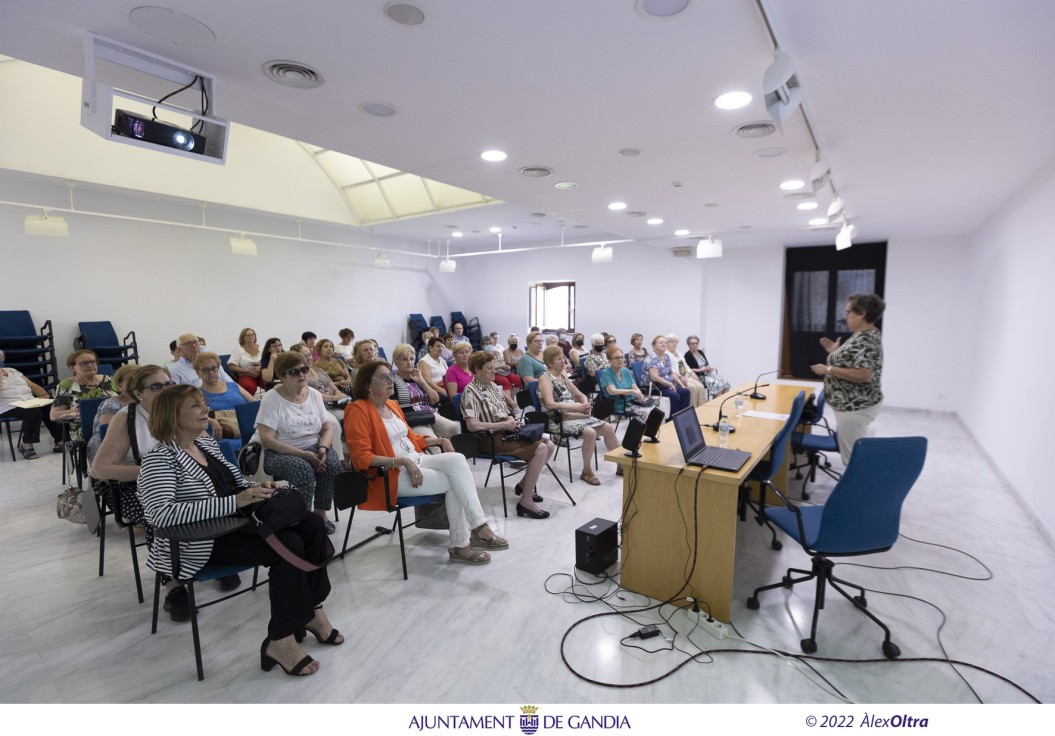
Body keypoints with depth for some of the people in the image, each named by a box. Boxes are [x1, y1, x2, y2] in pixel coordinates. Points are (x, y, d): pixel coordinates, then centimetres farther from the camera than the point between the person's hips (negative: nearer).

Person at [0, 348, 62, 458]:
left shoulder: (12, 371, 23)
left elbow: (32, 385, 20)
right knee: (34, 412, -34)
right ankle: (26, 445, -15)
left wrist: (44, 395, 1)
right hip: (9, 407, -6)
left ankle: (61, 441, -18)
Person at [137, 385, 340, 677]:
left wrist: (257, 488, -3)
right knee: (288, 545, -26)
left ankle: (310, 609, 5)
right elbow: (159, 513, -31)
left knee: (312, 524, -8)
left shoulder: (207, 442, 10)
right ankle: (280, 641, -13)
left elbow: (235, 481, 21)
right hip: (202, 543, -8)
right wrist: (235, 501, -33)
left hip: (234, 522, 8)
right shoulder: (160, 458, -15)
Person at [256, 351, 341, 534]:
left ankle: (320, 513, -6)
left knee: (333, 464, -26)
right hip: (280, 453, -4)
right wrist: (302, 454, -23)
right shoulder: (271, 398, -9)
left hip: (313, 448, 4)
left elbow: (327, 428, 7)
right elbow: (267, 440, -15)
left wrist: (323, 448, -16)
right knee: (303, 469, -34)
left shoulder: (314, 394, 5)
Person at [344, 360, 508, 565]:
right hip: (393, 475, -7)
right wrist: (402, 460, -24)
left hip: (416, 461, 7)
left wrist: (440, 440, 10)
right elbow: (362, 457, -18)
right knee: (453, 482, -20)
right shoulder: (358, 410, -10)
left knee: (457, 459, -20)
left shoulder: (392, 404, 15)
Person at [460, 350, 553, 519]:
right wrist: (504, 424, -19)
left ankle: (524, 484, 14)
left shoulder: (493, 386, 14)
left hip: (506, 433, 9)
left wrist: (512, 421, -2)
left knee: (549, 445, -1)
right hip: (491, 439, -9)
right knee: (540, 449, -22)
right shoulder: (470, 391, -12)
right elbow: (471, 425, -23)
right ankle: (526, 501, -17)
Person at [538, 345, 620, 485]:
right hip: (558, 419, -8)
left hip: (575, 415, 8)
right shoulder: (546, 378, -8)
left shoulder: (563, 376, 17)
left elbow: (581, 395, 21)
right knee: (590, 432, -30)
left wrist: (585, 405, -4)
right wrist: (577, 407, -24)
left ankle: (621, 465, 10)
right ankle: (586, 472, -12)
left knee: (608, 428, -3)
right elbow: (550, 404, -24)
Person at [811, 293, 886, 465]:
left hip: (856, 406, -11)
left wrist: (828, 369, -23)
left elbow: (864, 374, -29)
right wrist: (837, 351, 12)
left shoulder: (866, 339, -20)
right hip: (854, 404, 11)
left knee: (854, 457, -2)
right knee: (851, 453, 19)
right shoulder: (864, 335, 11)